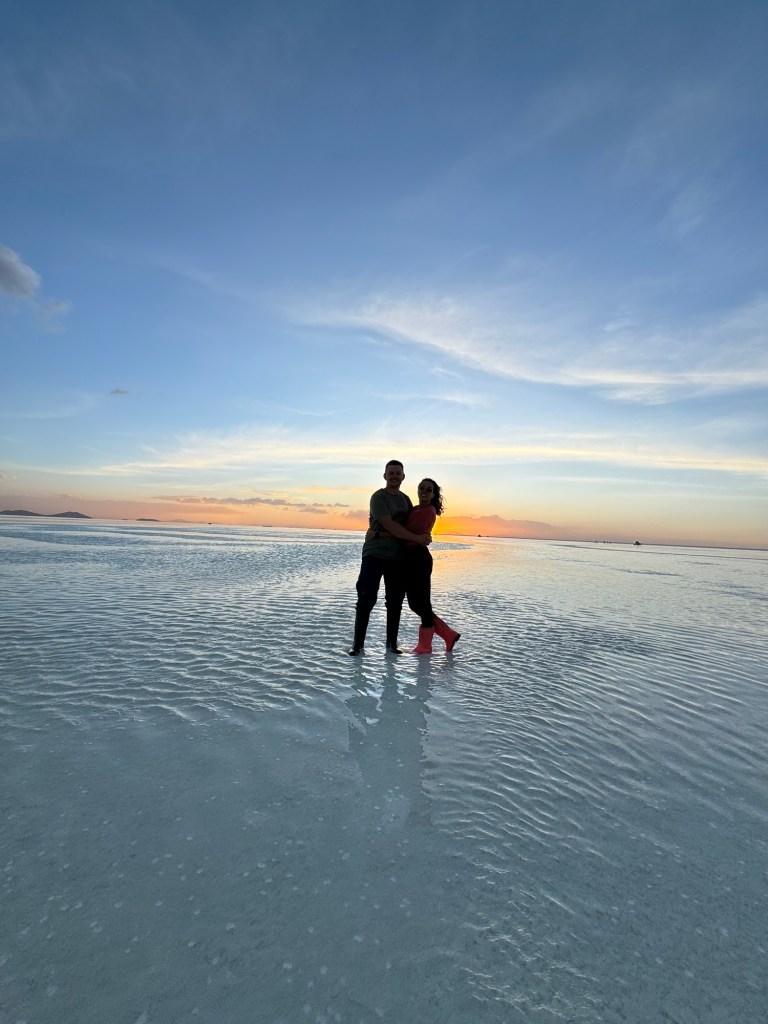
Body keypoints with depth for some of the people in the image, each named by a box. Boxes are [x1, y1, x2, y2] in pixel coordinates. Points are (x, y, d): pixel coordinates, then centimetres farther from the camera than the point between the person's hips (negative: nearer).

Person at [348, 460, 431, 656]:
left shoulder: (405, 499, 13)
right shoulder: (378, 497, -8)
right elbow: (389, 525, -18)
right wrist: (418, 538, -18)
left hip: (397, 557, 6)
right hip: (374, 554, -5)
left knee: (395, 601, 8)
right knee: (366, 599, -2)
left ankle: (392, 642, 18)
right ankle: (358, 643, 8)